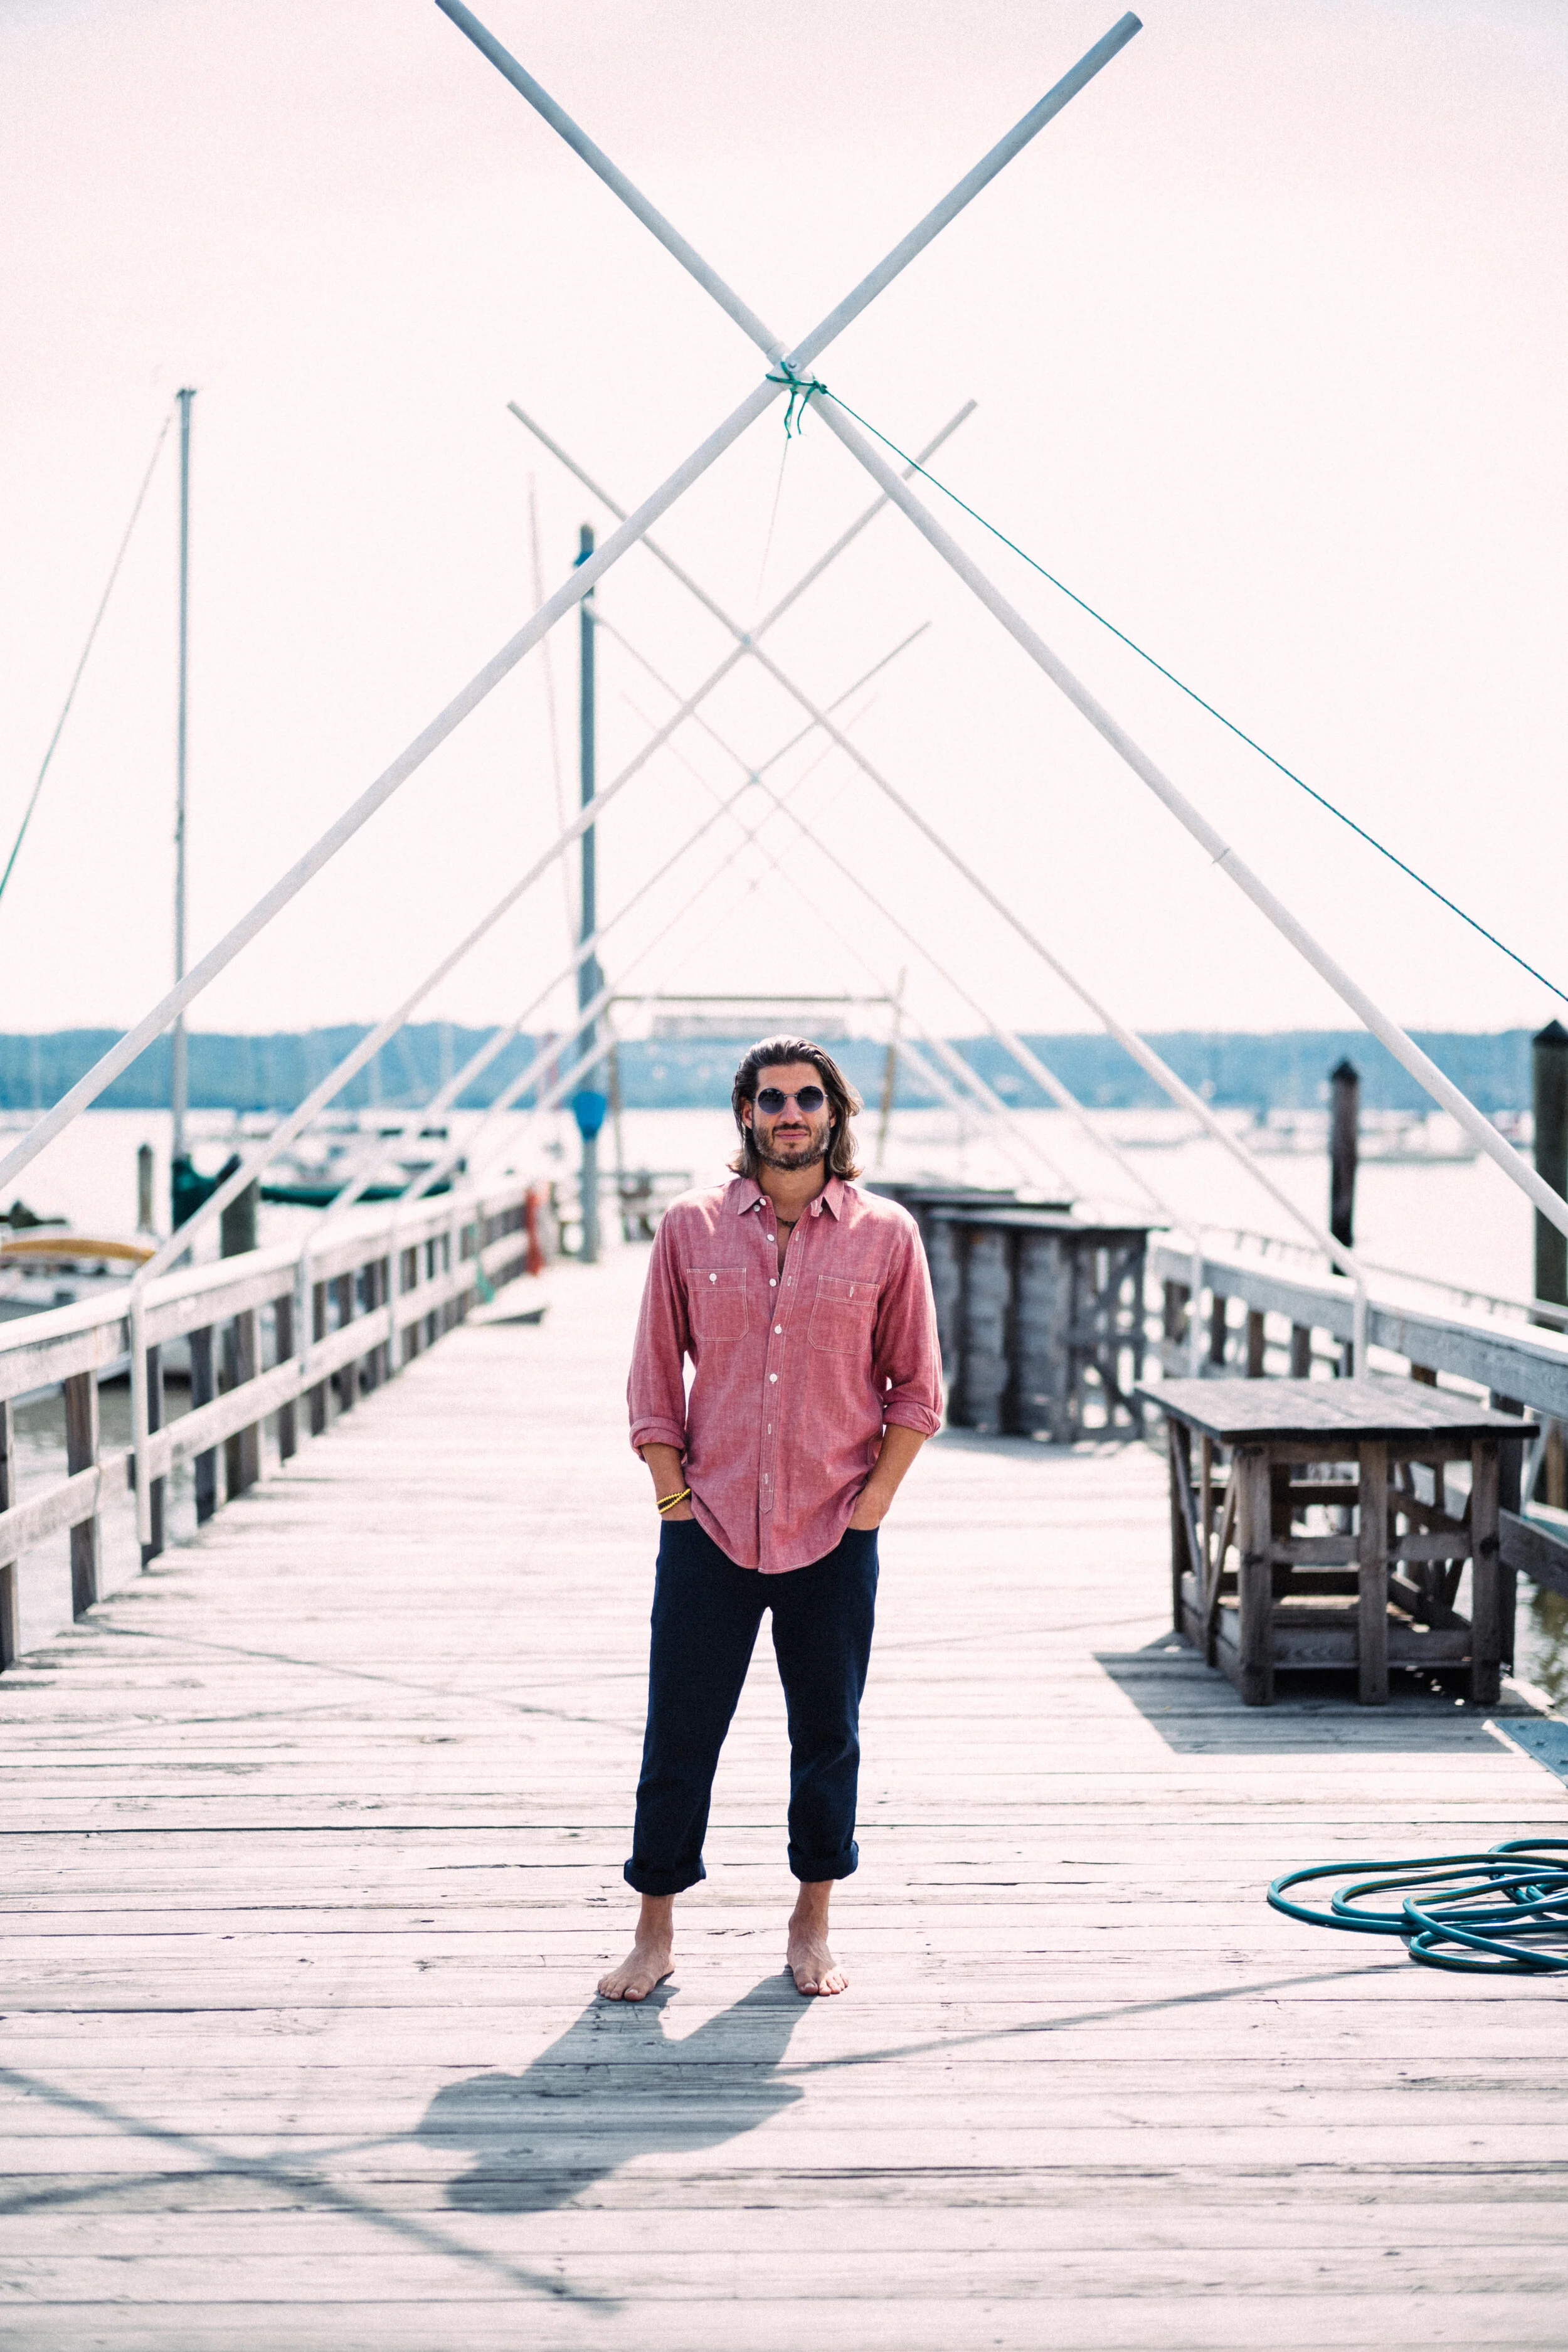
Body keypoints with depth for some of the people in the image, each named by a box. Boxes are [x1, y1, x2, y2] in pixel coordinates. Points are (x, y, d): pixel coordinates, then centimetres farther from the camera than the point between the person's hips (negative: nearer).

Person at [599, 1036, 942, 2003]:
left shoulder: (885, 1234, 0)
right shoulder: (691, 1227, 2)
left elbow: (917, 1389, 5)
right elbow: (654, 1378, 6)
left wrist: (871, 1504, -2)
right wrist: (674, 1497, -1)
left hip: (834, 1536, 0)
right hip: (709, 1527, 0)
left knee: (828, 1735, 9)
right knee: (679, 1734, 3)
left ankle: (813, 1926, 23)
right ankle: (656, 1933, 14)